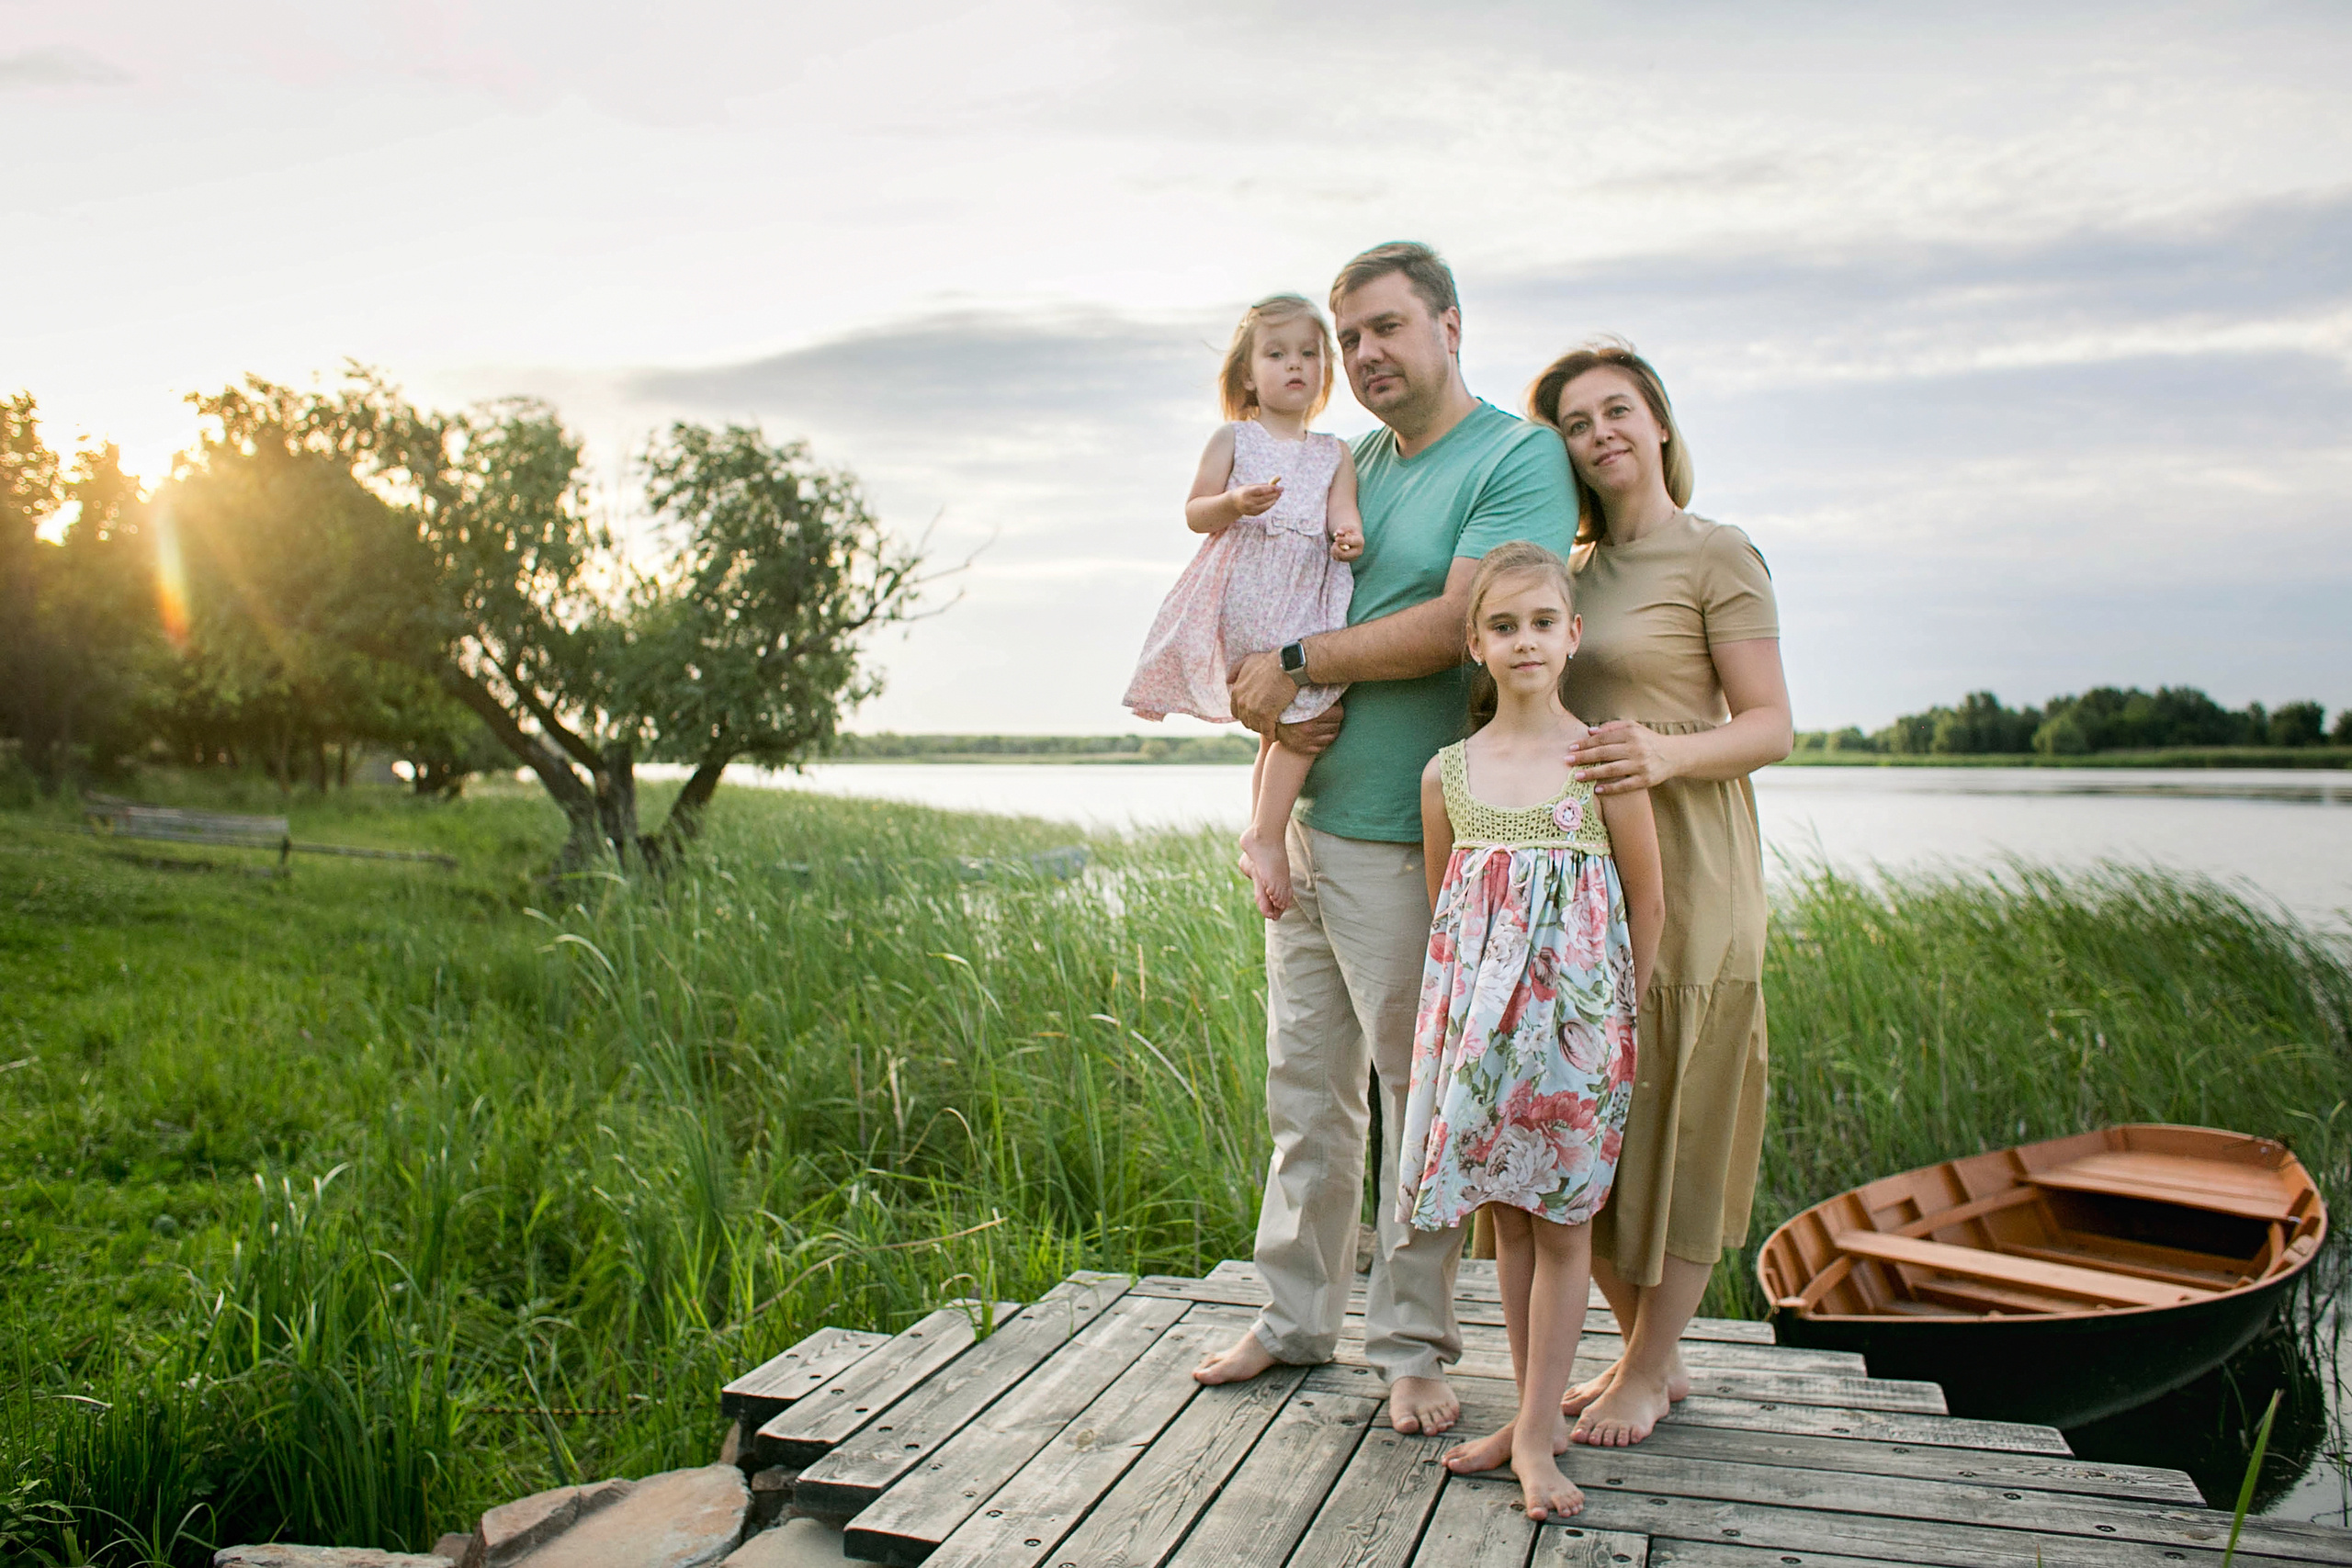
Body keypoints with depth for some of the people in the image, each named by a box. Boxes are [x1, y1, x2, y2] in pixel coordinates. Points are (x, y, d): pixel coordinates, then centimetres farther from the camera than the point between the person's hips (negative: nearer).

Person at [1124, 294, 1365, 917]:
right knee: (1287, 721, -14)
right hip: (1244, 591, -4)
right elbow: (1194, 512, 5)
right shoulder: (1233, 438, 10)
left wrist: (1348, 535, -20)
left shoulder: (1335, 454, 18)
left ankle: (1261, 838, 8)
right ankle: (1265, 837, -5)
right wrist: (1235, 503, -16)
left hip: (1308, 594, 4)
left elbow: (1343, 514, 5)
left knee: (1302, 713, -3)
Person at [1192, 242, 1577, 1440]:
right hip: (1300, 816, 7)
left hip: (1406, 836, -7)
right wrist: (1258, 700, -5)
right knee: (1304, 1085, 14)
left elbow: (1458, 623, -18)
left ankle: (1412, 1343, 18)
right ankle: (1298, 1314, 28)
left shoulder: (1519, 458, -6)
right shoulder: (1349, 465, 16)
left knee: (1419, 1092, 3)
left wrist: (1300, 665, -12)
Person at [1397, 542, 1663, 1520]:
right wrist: (1470, 996, 11)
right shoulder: (1448, 774, 1)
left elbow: (1648, 901, 0)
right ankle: (1536, 1414, 27)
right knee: (1506, 1219, 12)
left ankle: (1534, 1431, 15)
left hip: (1574, 1018, -3)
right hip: (1480, 1025, 3)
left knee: (1563, 1226, 5)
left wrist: (1619, 1012, 3)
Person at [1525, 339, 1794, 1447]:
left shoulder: (1716, 555, -3)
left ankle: (1647, 1370, 17)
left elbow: (1769, 727, -8)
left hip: (1683, 868, -6)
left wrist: (1667, 752, -27)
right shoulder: (1574, 569, 16)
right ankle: (1647, 1350, 26)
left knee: (1671, 1116, 1)